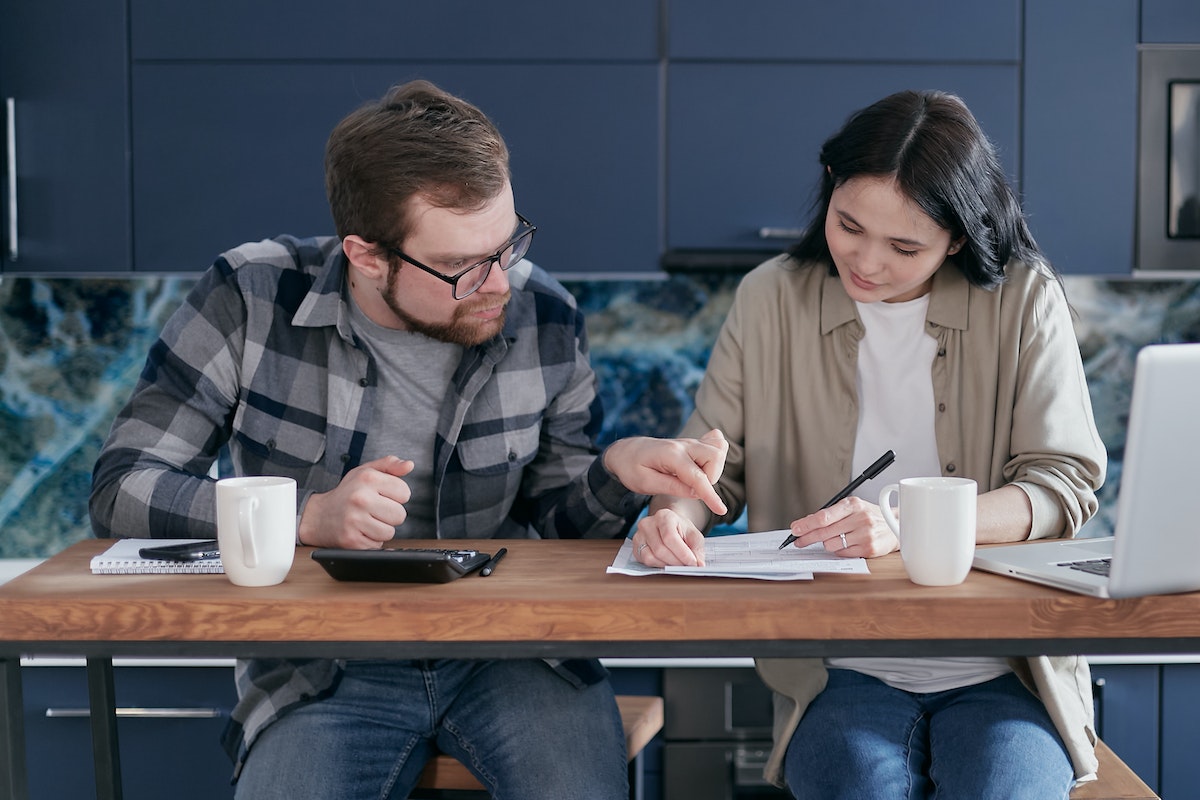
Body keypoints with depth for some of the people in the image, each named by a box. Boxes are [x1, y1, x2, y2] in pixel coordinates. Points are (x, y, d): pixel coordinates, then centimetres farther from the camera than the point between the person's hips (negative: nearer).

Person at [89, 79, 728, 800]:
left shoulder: (544, 317, 0)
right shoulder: (252, 299, -7)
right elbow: (122, 489, -8)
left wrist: (617, 471, -12)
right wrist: (309, 518, -20)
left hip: (512, 652, 2)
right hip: (321, 670, -1)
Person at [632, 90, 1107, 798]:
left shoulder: (1025, 300, 1)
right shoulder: (771, 299, 5)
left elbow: (1065, 482, -4)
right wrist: (676, 513, -14)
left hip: (1001, 668, 0)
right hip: (842, 672, 0)